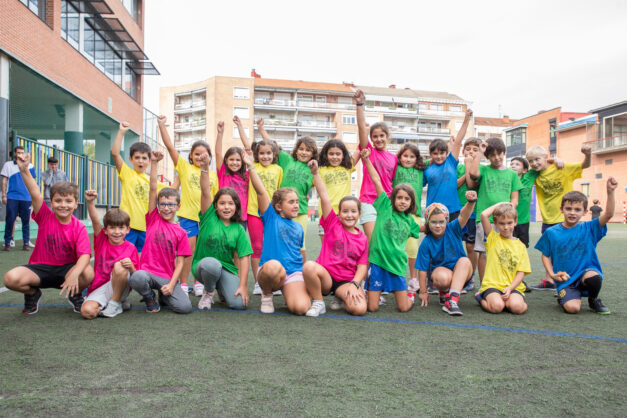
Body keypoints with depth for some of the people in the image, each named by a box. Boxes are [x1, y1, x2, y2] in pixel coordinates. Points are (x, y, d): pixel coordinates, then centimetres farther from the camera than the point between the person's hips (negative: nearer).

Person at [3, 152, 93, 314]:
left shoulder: (79, 227, -11)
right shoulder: (45, 217, -7)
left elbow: (85, 255, -22)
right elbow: (35, 194, -23)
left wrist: (75, 273, -41)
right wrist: (24, 170, -38)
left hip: (66, 268, -1)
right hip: (40, 268, 1)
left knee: (88, 274, -33)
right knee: (11, 278, -27)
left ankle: (75, 295, 5)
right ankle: (33, 294, 10)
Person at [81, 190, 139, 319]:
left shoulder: (131, 248, 0)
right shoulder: (102, 240, 5)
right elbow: (95, 221, -15)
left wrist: (131, 268, -24)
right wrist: (90, 202, -33)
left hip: (120, 288, -1)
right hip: (98, 289, 1)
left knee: (119, 265, -32)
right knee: (87, 311, -29)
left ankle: (115, 303, -14)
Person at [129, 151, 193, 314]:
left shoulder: (181, 233, 6)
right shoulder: (153, 219, 6)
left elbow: (180, 262, 2)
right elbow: (153, 189, -4)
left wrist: (171, 285, -12)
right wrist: (154, 163, -12)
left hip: (167, 278, 1)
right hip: (147, 271, -1)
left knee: (185, 307, -19)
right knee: (137, 278, -37)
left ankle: (164, 297, 17)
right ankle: (149, 298, 1)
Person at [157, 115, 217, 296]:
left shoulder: (213, 174, 9)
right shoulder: (185, 167, 3)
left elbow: (216, 197, 12)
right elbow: (170, 146, -4)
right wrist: (162, 125, -10)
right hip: (188, 215, -2)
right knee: (188, 250, 0)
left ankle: (198, 283, 22)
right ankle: (183, 284, 12)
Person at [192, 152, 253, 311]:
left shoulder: (239, 229, 1)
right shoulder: (209, 217, -3)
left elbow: (244, 258, -3)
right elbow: (205, 192, -18)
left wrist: (243, 286, -12)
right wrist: (204, 169, -33)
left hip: (227, 269, 2)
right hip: (202, 266, -1)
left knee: (239, 304, -21)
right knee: (212, 263, -38)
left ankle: (222, 290, 17)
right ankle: (208, 292, -3)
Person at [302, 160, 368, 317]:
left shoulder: (363, 239, 7)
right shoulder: (333, 224, 3)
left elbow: (362, 266, 1)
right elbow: (324, 197, -9)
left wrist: (354, 284, -16)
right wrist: (315, 173, -19)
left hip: (346, 281, 2)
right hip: (326, 276, -1)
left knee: (359, 309, -27)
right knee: (309, 266, -35)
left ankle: (340, 298, 11)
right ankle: (318, 303, -9)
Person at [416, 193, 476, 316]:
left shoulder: (452, 229, -10)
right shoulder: (426, 243, -12)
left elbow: (463, 216, -30)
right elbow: (422, 269, -9)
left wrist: (471, 202, -51)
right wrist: (423, 291, -8)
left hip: (460, 273, 2)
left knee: (465, 261, -33)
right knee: (443, 278, -38)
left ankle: (453, 300, -39)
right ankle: (444, 293, 0)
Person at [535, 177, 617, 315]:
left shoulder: (588, 229, 0)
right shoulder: (551, 232, 1)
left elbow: (608, 215, -13)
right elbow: (545, 255, 7)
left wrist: (610, 192, -25)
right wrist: (552, 274, -7)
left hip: (586, 271, 1)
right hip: (565, 279, 0)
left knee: (594, 277, -36)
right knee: (572, 308, -24)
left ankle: (593, 300, 0)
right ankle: (564, 298, 16)